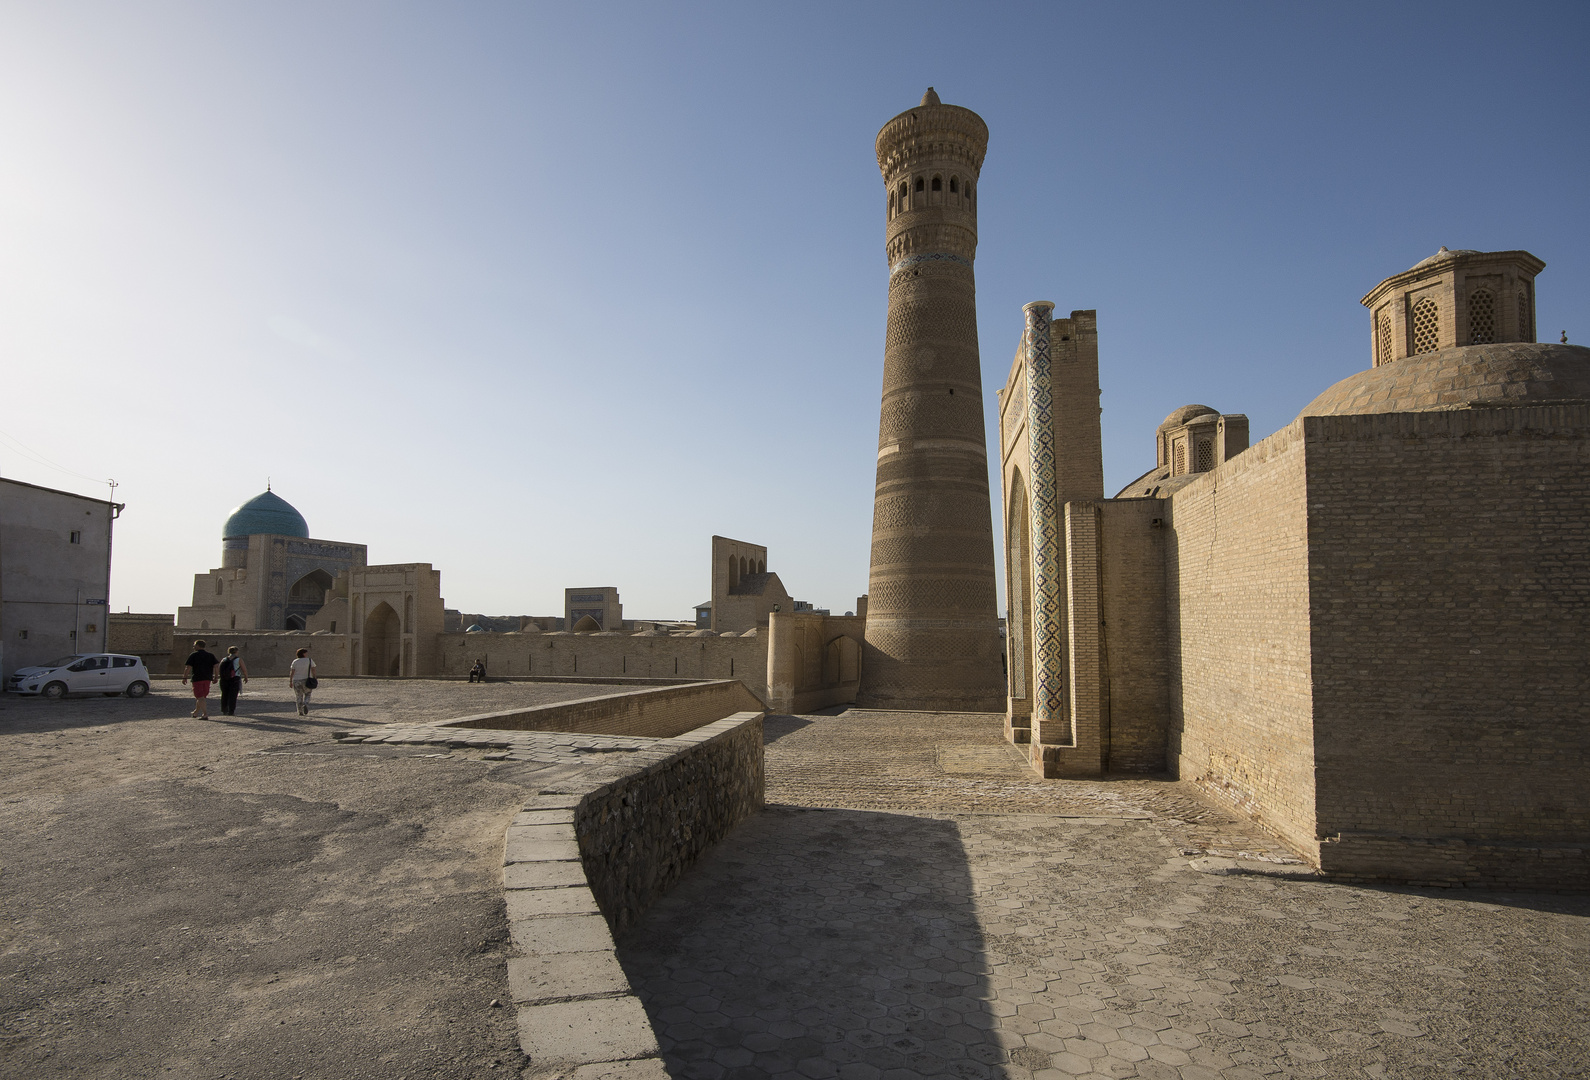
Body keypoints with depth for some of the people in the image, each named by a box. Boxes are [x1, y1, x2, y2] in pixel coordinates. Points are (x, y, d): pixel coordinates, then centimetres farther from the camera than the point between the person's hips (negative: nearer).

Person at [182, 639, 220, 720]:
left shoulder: (194, 655, -3)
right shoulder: (210, 655, 9)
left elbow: (188, 668, -9)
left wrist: (184, 678, -2)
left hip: (197, 678, -5)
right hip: (207, 679, 5)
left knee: (200, 697, -5)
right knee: (202, 696, 18)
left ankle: (205, 714, -15)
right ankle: (196, 713, 35)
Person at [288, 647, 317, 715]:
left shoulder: (295, 662, 0)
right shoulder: (310, 661, -2)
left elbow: (292, 672, -4)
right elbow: (313, 670, -8)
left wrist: (290, 681, 0)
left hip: (297, 681, 1)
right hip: (307, 681, -1)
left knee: (299, 697, 9)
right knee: (307, 695, 14)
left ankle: (300, 712, 6)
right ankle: (305, 704, -12)